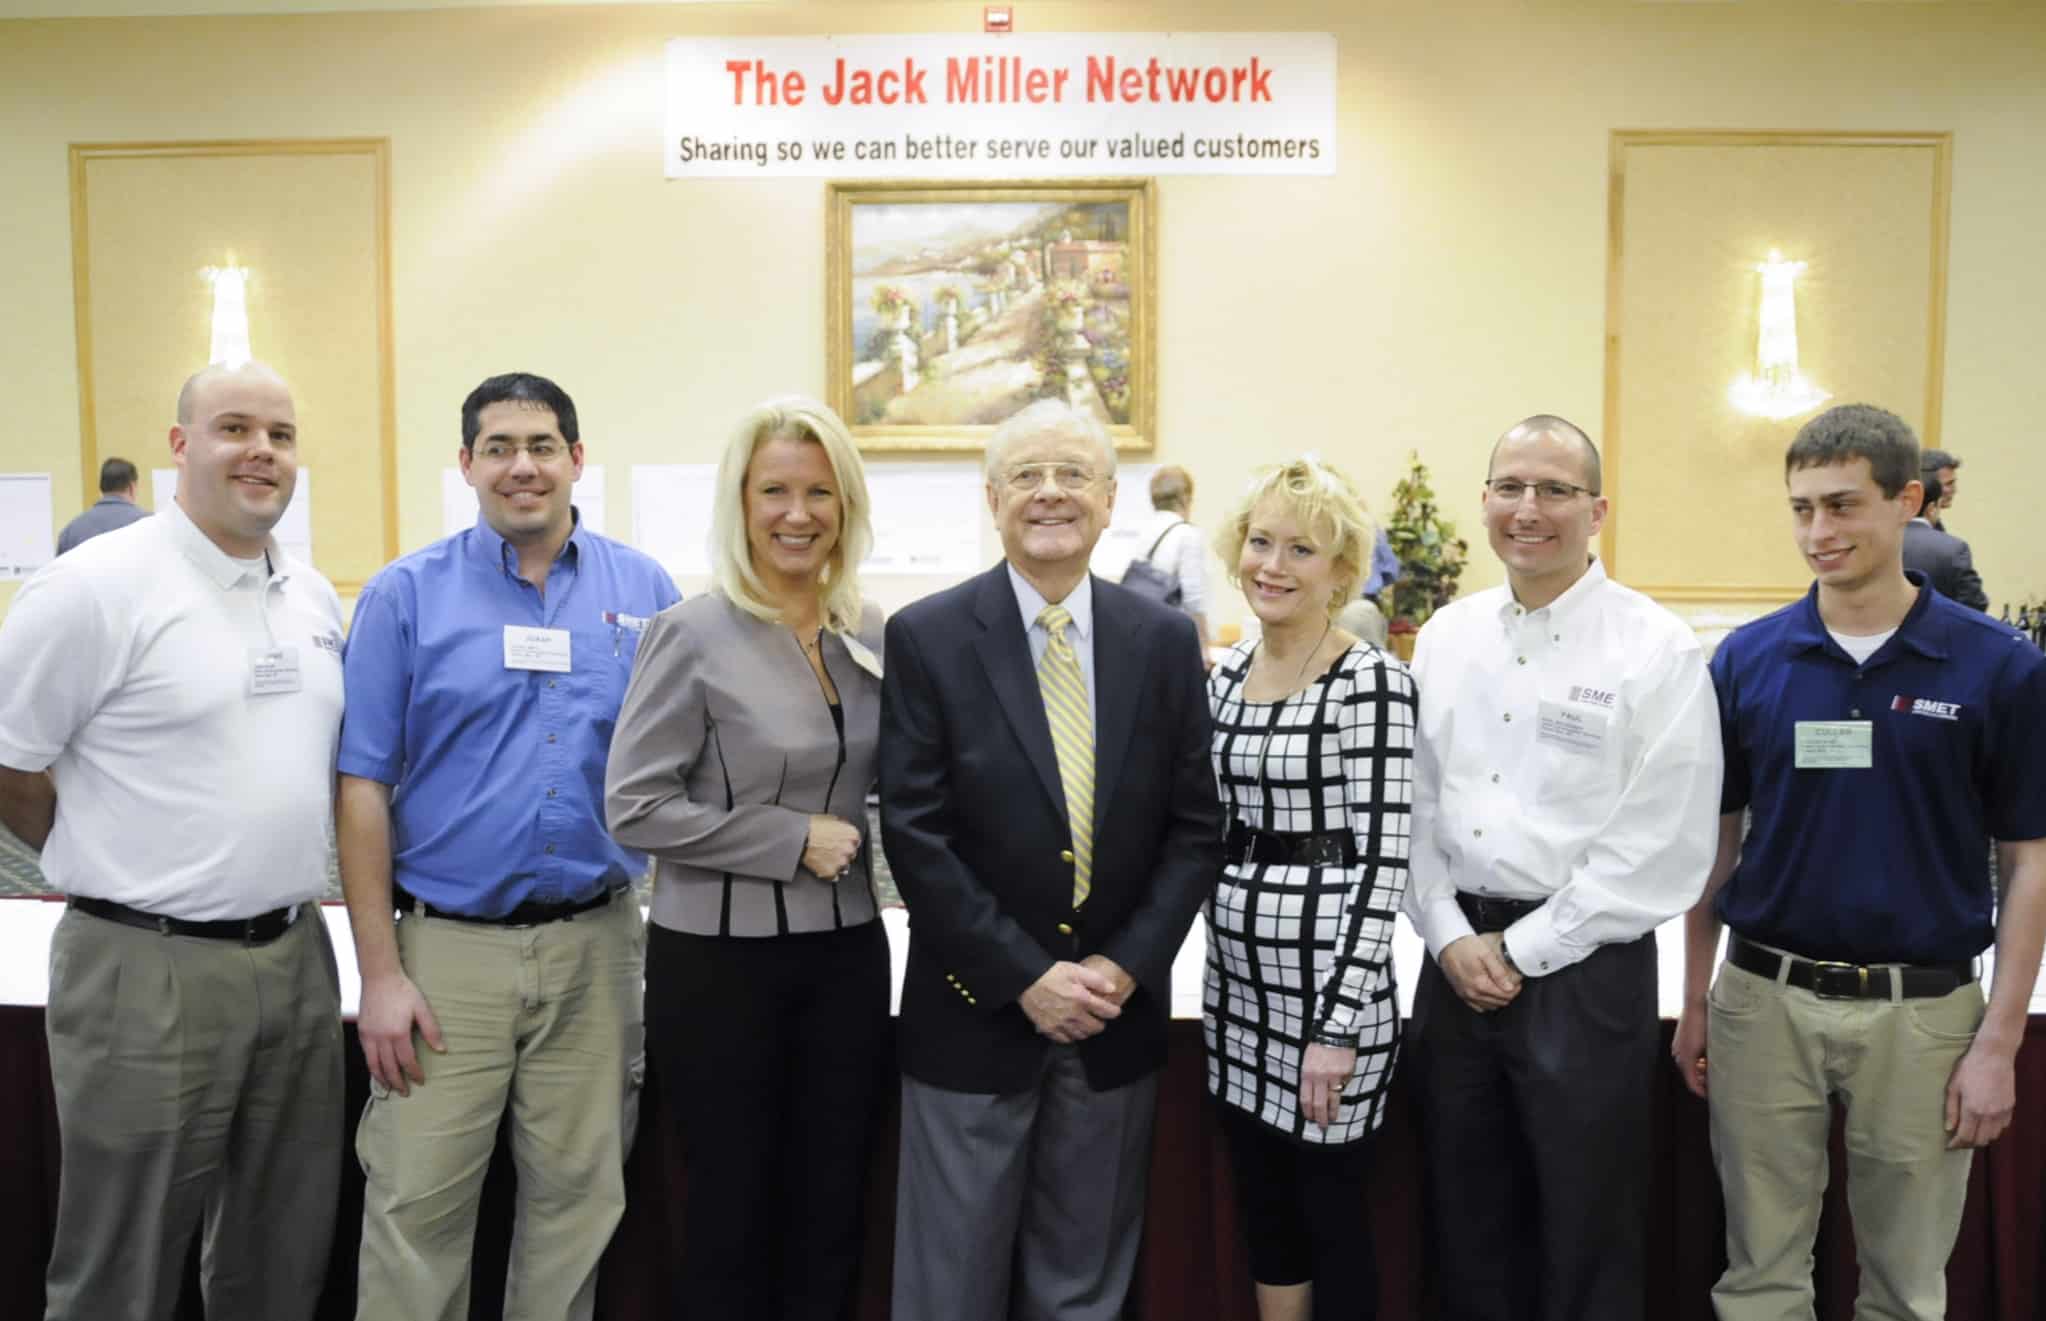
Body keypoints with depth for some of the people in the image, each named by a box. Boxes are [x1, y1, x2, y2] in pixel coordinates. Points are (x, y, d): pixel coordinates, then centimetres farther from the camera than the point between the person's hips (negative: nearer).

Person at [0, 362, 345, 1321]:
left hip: (298, 958, 6)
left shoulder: (316, 598, 9)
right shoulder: (95, 586, -11)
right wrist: (116, 873, 5)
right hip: (149, 975, -6)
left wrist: (280, 873, 14)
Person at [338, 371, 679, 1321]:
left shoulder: (645, 592, 3)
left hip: (596, 946, 2)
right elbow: (364, 788, -2)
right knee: (415, 1206, 4)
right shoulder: (406, 595, -1)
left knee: (577, 1198, 13)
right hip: (448, 951, -1)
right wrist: (380, 975, -6)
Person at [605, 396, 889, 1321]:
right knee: (732, 1213, 11)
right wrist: (793, 842, -15)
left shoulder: (872, 636, 4)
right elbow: (634, 807, -13)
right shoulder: (692, 636, -11)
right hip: (719, 959, -4)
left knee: (831, 1216, 14)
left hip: (847, 952, 5)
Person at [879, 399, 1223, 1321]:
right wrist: (1024, 979, -13)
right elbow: (914, 832, -10)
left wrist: (1127, 965, -9)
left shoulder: (1164, 641, 2)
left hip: (1117, 1013, 2)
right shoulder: (926, 638, -7)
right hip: (976, 1013, -2)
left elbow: (1195, 825, 2)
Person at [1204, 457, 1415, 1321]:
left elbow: (1382, 860, -16)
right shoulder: (1225, 673, 8)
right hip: (1236, 982, 6)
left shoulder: (1372, 681, -12)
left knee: (1329, 1214, 9)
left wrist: (1338, 1022, -18)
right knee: (1262, 1210, 17)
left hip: (1329, 983, -6)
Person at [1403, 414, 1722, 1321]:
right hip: (1457, 958, 4)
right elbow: (1413, 801, 7)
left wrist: (1522, 951, -11)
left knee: (1586, 1245, 11)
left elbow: (1664, 848, -12)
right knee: (1466, 1224, 17)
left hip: (1584, 967, -4)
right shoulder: (1446, 637, 6)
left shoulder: (1658, 650, -9)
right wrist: (1451, 938, -5)